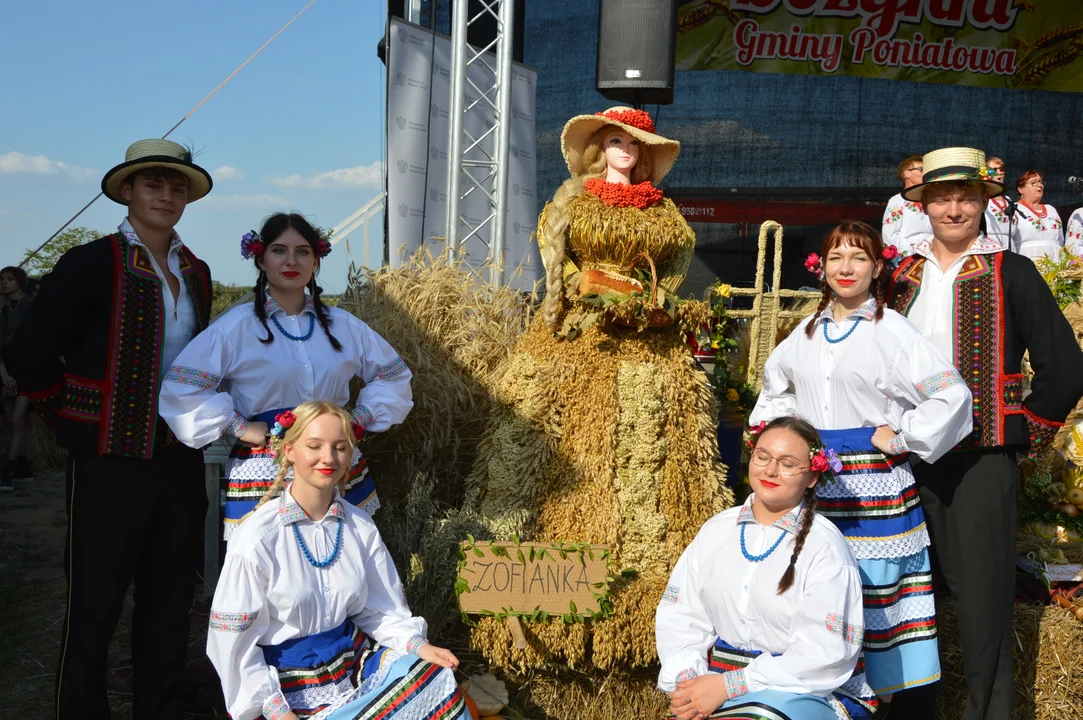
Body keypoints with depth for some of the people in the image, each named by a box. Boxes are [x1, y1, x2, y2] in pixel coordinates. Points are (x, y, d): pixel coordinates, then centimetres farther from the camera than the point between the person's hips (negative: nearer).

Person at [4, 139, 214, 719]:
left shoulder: (196, 273, 8)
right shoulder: (90, 264, -10)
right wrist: (80, 419, -2)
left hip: (180, 463, 6)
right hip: (111, 466, -5)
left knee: (169, 605, 14)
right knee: (94, 611, 5)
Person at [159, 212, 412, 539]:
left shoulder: (343, 326, 10)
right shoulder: (236, 326, -3)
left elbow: (393, 375, 22)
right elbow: (180, 388, -9)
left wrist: (362, 418, 8)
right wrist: (240, 428, -11)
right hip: (262, 476, -3)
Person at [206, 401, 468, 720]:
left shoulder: (360, 527, 1)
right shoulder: (258, 538, -14)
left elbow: (380, 609, 6)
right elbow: (234, 640, -11)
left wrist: (416, 645, -13)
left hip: (354, 661, 5)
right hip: (288, 681, -4)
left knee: (434, 674, -19)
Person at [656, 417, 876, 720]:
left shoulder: (824, 546, -8)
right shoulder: (716, 530, 8)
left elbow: (823, 655, -15)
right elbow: (680, 615, 7)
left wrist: (728, 686, -19)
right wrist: (685, 679, -12)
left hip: (806, 690, -4)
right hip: (717, 679, 4)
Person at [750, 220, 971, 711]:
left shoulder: (891, 330, -6)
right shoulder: (809, 331, 12)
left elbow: (951, 395, -14)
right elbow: (777, 385, 30)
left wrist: (900, 436, -12)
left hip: (873, 489, -5)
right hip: (815, 484, 6)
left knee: (877, 591, -3)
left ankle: (901, 693, 10)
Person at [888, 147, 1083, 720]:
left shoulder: (1011, 274, -4)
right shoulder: (901, 275, 8)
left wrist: (1026, 435, -3)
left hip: (982, 458, -4)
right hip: (909, 456, 4)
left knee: (981, 591, 1)